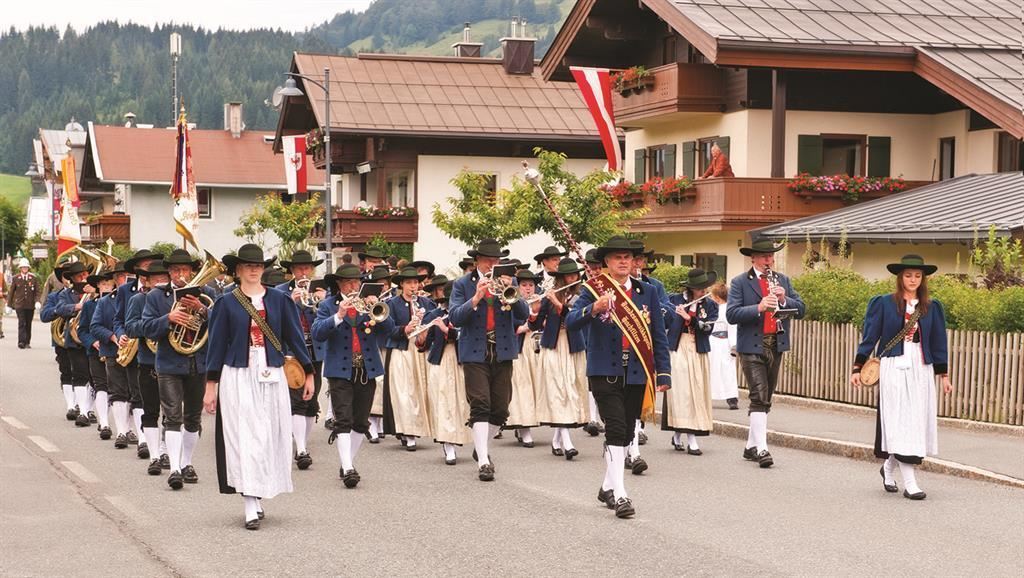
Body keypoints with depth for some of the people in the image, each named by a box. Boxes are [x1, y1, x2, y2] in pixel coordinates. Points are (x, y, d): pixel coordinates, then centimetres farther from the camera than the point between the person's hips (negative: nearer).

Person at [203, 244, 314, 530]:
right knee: (245, 437, -7)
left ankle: (257, 495, 17)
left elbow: (295, 336, 9)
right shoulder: (227, 303, 2)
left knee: (270, 436, 4)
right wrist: (211, 385, 0)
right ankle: (251, 508, -8)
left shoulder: (279, 300, 6)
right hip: (238, 377, -2)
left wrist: (308, 373, 7)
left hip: (271, 377, 2)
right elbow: (216, 344, 3)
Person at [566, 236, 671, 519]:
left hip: (637, 373, 4)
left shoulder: (647, 292, 10)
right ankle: (619, 493, -14)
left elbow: (659, 335, 10)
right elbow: (571, 323, -14)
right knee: (616, 429, -13)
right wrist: (594, 309, -33)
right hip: (605, 372, -4)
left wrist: (663, 373, 3)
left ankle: (608, 486, 26)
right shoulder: (593, 291, 0)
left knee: (626, 432, 10)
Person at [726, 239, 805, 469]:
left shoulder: (783, 281, 12)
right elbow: (731, 314, -13)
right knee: (759, 398, -14)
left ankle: (751, 446, 22)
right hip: (752, 347, -6)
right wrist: (759, 307, -25)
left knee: (765, 399, 12)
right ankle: (761, 449, -17)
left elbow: (801, 310, 6)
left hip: (776, 346, 6)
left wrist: (784, 299, -14)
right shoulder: (740, 283, -3)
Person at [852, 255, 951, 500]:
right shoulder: (884, 303, 0)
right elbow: (870, 337, 2)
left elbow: (938, 342, 13)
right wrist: (858, 367, -3)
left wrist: (943, 374, 11)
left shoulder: (932, 307, 9)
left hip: (921, 369, 4)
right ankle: (909, 483, -8)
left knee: (917, 421, 5)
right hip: (893, 367, -4)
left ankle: (889, 467, 29)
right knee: (900, 421, -8)